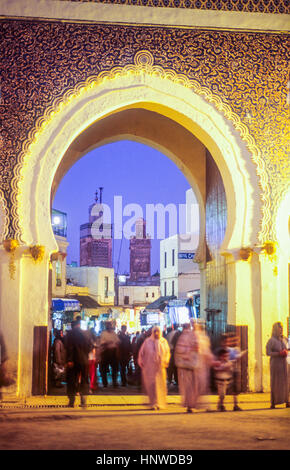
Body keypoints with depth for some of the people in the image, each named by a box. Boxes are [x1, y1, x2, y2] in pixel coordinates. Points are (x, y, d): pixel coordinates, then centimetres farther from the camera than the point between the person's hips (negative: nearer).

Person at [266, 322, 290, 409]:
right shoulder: (271, 340, -8)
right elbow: (268, 352, -11)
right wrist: (279, 353, -18)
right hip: (275, 363, -5)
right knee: (275, 382, -3)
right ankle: (273, 403, 1)